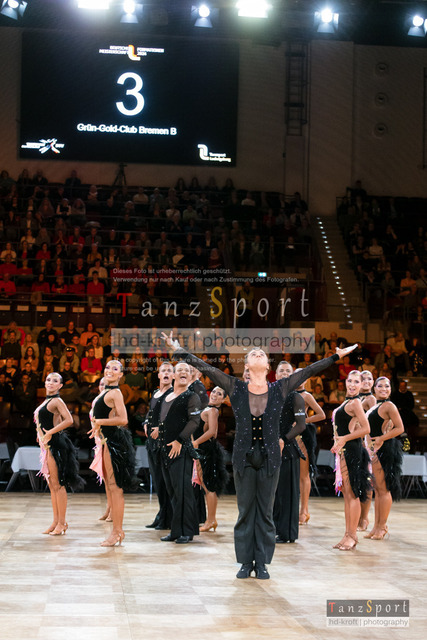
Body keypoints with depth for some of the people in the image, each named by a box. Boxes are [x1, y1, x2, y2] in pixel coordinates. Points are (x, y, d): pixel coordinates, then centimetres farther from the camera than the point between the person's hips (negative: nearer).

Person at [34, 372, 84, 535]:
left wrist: (49, 433, -19)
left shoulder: (57, 401, -11)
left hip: (55, 443, -10)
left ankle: (62, 523, -2)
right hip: (47, 445, 10)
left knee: (58, 485, -6)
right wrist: (41, 436, 11)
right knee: (52, 485, 12)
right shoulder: (46, 401, 15)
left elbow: (69, 420, -23)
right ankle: (56, 521, 17)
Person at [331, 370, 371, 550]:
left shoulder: (354, 403, -11)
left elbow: (366, 429, -18)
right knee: (346, 494, 12)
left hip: (351, 451, -10)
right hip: (343, 451, 10)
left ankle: (352, 536, -3)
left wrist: (344, 439, -13)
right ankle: (348, 534, 16)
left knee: (352, 494, -6)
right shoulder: (347, 402, 18)